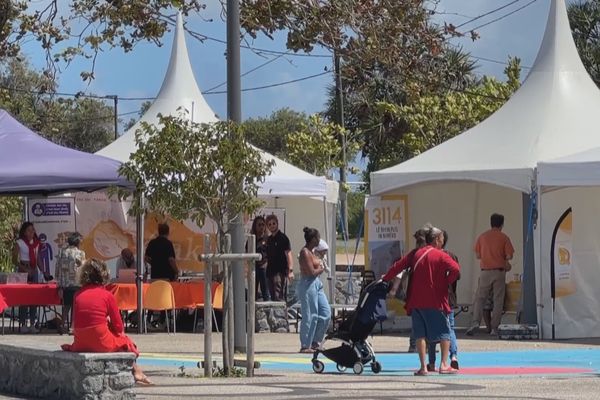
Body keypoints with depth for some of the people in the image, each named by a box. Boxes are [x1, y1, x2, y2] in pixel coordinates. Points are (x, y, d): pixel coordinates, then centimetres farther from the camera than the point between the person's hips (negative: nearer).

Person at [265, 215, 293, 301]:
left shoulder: (282, 238, -5)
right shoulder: (269, 239, 16)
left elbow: (288, 254, -12)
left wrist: (290, 270, -19)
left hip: (280, 271, -8)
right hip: (270, 272, 8)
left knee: (279, 297, -14)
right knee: (273, 297, 7)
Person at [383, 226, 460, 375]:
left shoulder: (415, 254, 9)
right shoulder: (441, 256, -4)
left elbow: (398, 266, 13)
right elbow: (455, 269, -20)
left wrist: (385, 279, 27)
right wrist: (446, 283, -4)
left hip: (416, 301, 4)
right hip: (435, 301, -4)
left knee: (420, 334, 6)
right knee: (444, 332, 6)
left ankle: (423, 367, 0)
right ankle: (444, 364, 0)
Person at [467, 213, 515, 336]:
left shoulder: (482, 236, 5)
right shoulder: (504, 238, -1)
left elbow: (477, 255, 6)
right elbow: (509, 256, -6)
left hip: (485, 271, 1)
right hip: (499, 271, -1)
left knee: (479, 298, 6)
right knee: (498, 301, 4)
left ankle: (475, 321, -15)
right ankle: (494, 328, 1)